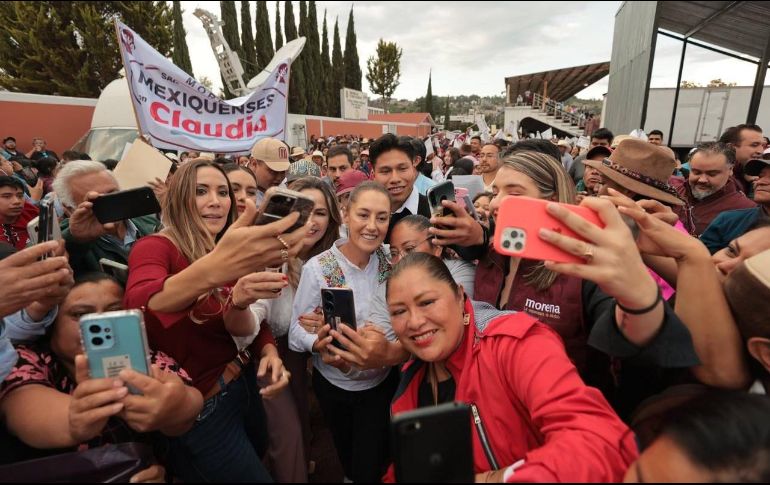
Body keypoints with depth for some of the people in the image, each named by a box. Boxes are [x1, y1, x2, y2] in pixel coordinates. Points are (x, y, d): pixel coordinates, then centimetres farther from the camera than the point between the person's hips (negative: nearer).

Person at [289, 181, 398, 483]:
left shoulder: (389, 264, -11)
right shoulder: (317, 268, -21)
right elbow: (297, 332, -17)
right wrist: (320, 342, -37)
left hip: (382, 381, 1)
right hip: (334, 384, -1)